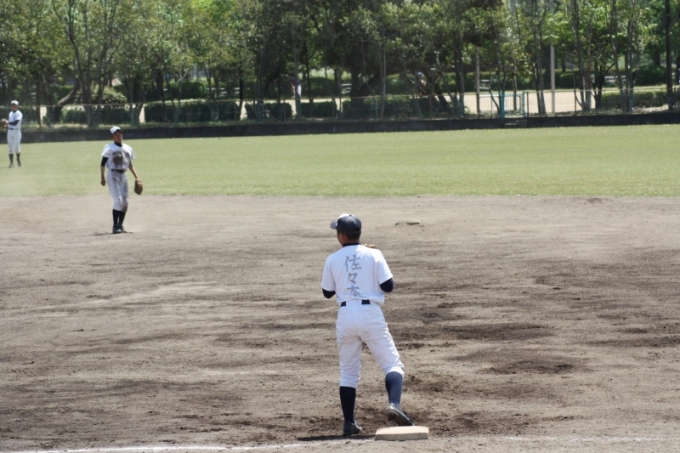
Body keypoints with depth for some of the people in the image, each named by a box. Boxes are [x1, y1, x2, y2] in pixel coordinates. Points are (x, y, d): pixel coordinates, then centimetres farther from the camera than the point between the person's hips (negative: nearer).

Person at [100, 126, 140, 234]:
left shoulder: (128, 149, 13)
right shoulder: (110, 148, -4)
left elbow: (130, 164, 21)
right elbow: (103, 163, -6)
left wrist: (136, 177, 13)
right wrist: (102, 178, -14)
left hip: (123, 176, 6)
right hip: (113, 175, -6)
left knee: (124, 202, 3)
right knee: (118, 201, -14)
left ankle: (120, 225, 14)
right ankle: (115, 226, -8)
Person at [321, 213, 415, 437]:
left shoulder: (333, 260, 4)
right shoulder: (373, 255, -1)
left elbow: (327, 292, 13)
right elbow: (388, 286, -4)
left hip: (346, 316, 2)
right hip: (371, 314, -2)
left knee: (348, 372, 15)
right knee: (393, 363, 3)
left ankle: (349, 423, 13)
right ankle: (394, 405, -23)